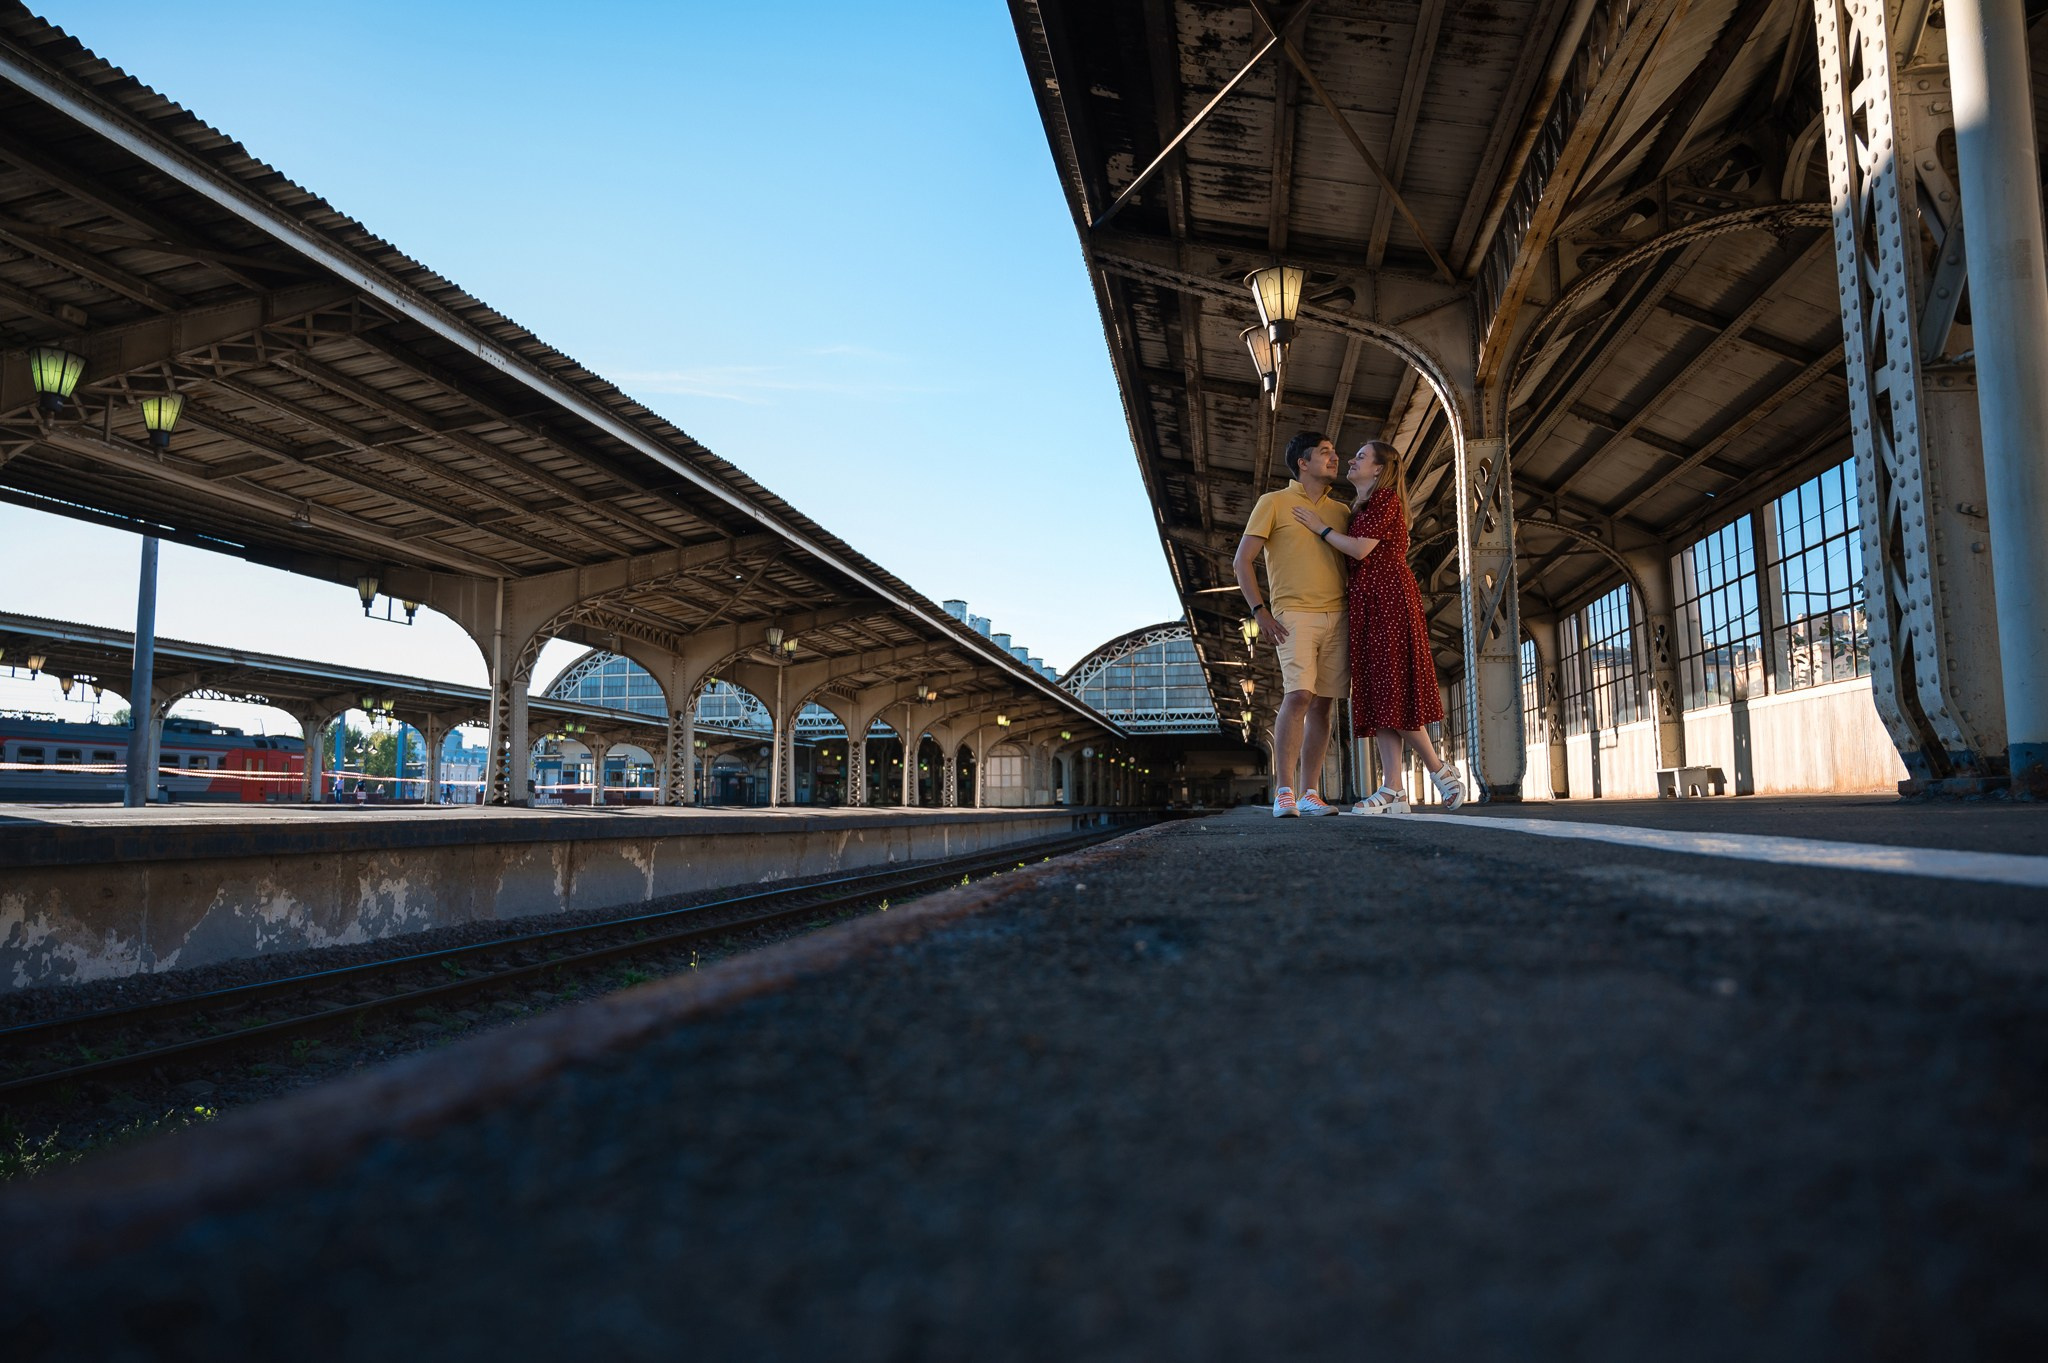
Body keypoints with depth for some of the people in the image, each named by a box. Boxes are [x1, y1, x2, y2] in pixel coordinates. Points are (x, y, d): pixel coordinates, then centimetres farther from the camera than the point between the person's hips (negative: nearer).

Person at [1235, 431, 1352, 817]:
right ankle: (1284, 793, -15)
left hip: (1336, 617, 5)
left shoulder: (1341, 510, 18)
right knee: (1298, 695, -19)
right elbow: (1242, 561, 0)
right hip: (1294, 615, -5)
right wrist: (1260, 612, -8)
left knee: (1322, 703, 1)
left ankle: (1310, 794, 5)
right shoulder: (1274, 503, 5)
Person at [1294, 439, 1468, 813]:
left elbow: (1360, 549, -13)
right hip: (1367, 604, 9)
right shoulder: (1359, 509, 24)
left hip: (1389, 600, -9)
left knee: (1393, 693, -12)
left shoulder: (1386, 498, -3)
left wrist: (1319, 528, -3)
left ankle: (1440, 770, 1)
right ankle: (1392, 793, -3)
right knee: (1377, 697, 0)